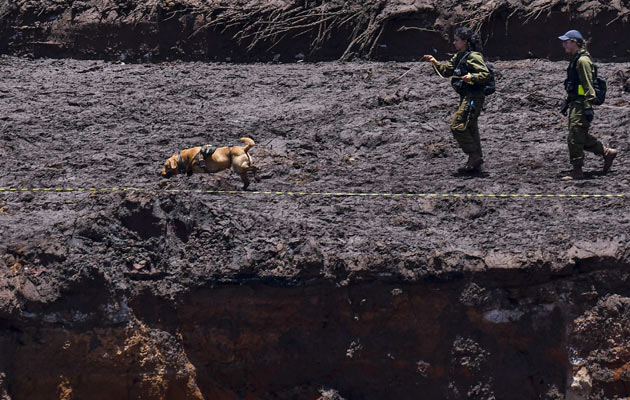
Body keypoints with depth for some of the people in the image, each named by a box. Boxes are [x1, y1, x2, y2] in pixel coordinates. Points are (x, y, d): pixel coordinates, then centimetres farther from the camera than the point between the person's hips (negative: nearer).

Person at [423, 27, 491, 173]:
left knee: (457, 125, -14)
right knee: (470, 129, 11)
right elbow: (446, 70, 23)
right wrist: (435, 62, 9)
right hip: (466, 97, 10)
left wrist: (472, 77, -32)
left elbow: (486, 74, -18)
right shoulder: (459, 56, 17)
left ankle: (474, 156, -9)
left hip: (473, 97, -10)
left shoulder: (474, 56, -12)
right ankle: (476, 164, 16)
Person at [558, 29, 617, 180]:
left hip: (581, 104, -10)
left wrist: (588, 107, -22)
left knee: (574, 138, -8)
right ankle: (607, 152, 26)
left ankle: (577, 171, -3)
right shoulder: (576, 59, 17)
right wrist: (567, 103, 27)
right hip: (576, 104, 10)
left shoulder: (583, 60, -14)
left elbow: (588, 85, -19)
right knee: (582, 137, 15)